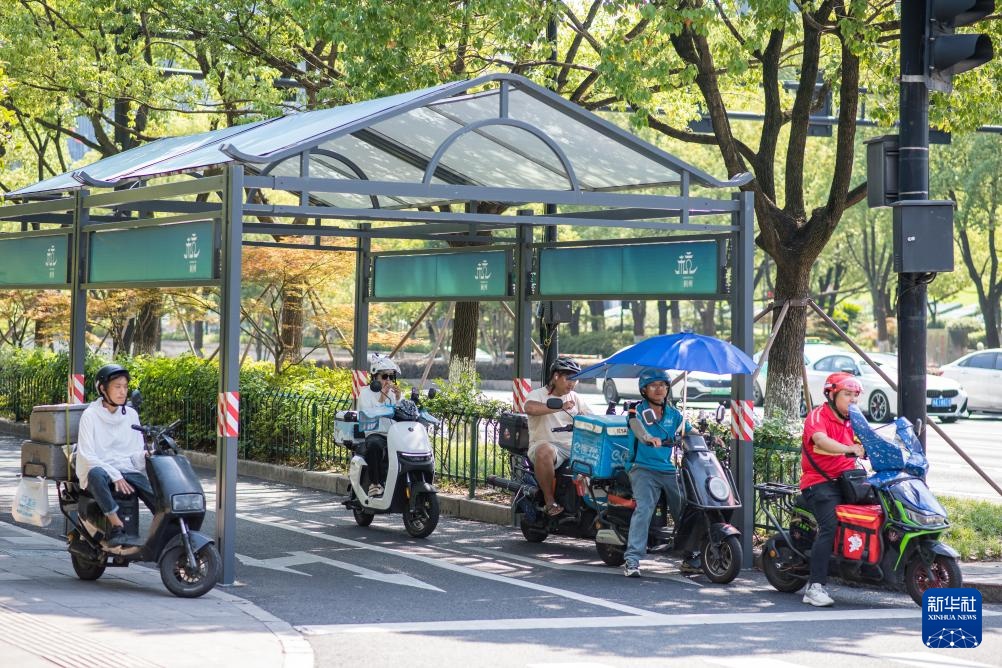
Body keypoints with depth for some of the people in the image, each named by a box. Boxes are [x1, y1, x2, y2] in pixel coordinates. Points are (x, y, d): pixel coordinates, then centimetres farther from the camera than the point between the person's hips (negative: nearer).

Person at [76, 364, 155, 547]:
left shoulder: (131, 415, 13)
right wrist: (115, 476, -21)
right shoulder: (90, 415, -2)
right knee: (96, 474, -41)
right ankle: (117, 527, -43)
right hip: (99, 468, -4)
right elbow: (87, 455, -9)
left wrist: (145, 455, -14)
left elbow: (137, 452, 12)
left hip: (127, 470, 4)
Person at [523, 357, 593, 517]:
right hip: (546, 444, -6)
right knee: (544, 452, -41)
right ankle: (550, 500, -28)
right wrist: (560, 407, -27)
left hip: (573, 447, 6)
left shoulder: (574, 397, 21)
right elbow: (529, 408, -24)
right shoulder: (538, 394, 0)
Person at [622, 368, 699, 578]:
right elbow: (636, 426, -19)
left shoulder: (673, 413, 16)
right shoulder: (638, 410, 1)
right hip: (643, 468, -5)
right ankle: (632, 560, -26)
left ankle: (693, 558, 19)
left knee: (685, 511, 3)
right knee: (644, 508, -23)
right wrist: (649, 438, -40)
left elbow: (689, 432, 14)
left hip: (669, 471, 5)